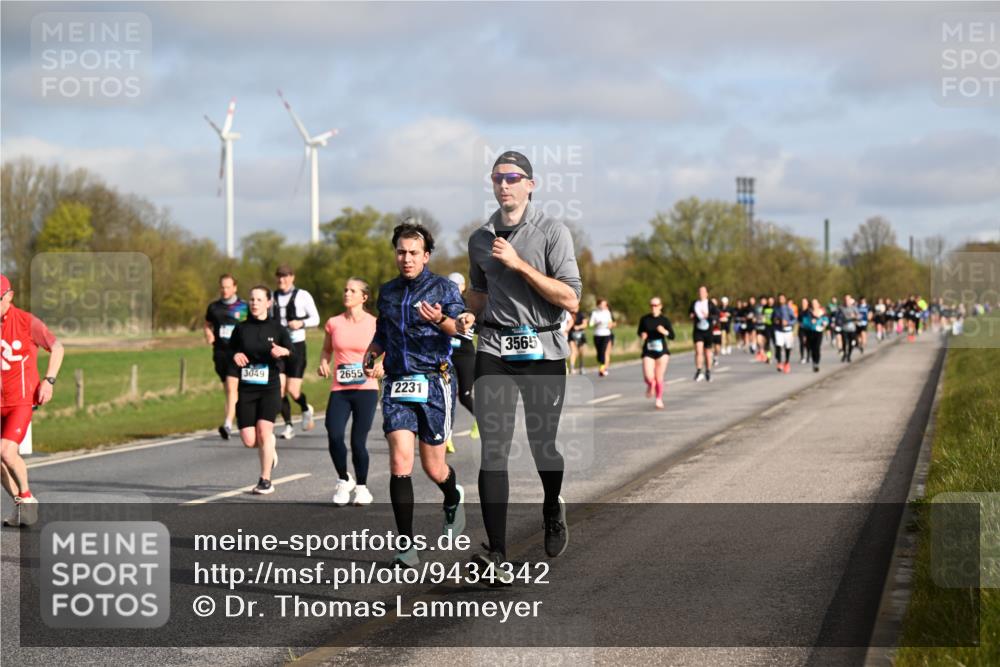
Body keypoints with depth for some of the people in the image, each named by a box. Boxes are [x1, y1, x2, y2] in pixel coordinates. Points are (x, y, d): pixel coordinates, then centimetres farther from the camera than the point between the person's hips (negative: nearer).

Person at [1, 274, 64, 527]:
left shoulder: (27, 322, -9)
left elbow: (57, 348, 4)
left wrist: (49, 380, -6)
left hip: (21, 399, -4)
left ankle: (27, 497, 4)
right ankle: (21, 505, 23)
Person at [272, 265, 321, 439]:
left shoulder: (302, 296, -1)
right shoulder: (273, 297, 10)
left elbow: (316, 319, 2)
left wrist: (301, 323, -16)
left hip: (296, 345, -3)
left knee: (293, 390, -9)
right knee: (279, 390, -5)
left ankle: (306, 409, 24)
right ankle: (288, 425, 8)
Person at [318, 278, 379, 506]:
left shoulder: (375, 325, 0)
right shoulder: (333, 323, 6)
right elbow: (327, 350, 20)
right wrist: (323, 363, 0)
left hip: (365, 389, -2)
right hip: (339, 390, 2)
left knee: (358, 441, -2)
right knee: (334, 436, -15)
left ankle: (361, 486, 20)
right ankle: (343, 480, 10)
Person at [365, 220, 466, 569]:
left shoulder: (444, 288, -1)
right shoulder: (387, 292, 14)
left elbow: (462, 328, -16)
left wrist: (441, 321, -38)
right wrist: (371, 355, 6)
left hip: (434, 383, -3)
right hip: (397, 384, 3)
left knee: (433, 467, 5)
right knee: (400, 464, -13)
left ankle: (453, 500, 42)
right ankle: (406, 545, -10)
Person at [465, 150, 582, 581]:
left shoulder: (552, 232, -2)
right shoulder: (480, 239, 11)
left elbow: (571, 300, -11)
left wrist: (520, 264, -15)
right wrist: (467, 317, 6)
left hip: (543, 351, -2)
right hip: (494, 349, 2)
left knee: (542, 445, 5)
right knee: (493, 450, -10)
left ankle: (552, 510, 40)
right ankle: (498, 555, -14)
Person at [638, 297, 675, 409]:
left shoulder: (664, 320, -3)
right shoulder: (644, 319, 1)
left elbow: (672, 336, -2)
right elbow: (640, 332, 14)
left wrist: (664, 331, -21)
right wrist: (642, 336, -9)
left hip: (662, 351, -1)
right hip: (648, 351, 1)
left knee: (659, 378, 0)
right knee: (648, 377, -14)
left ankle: (659, 399, 21)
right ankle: (651, 385, 23)